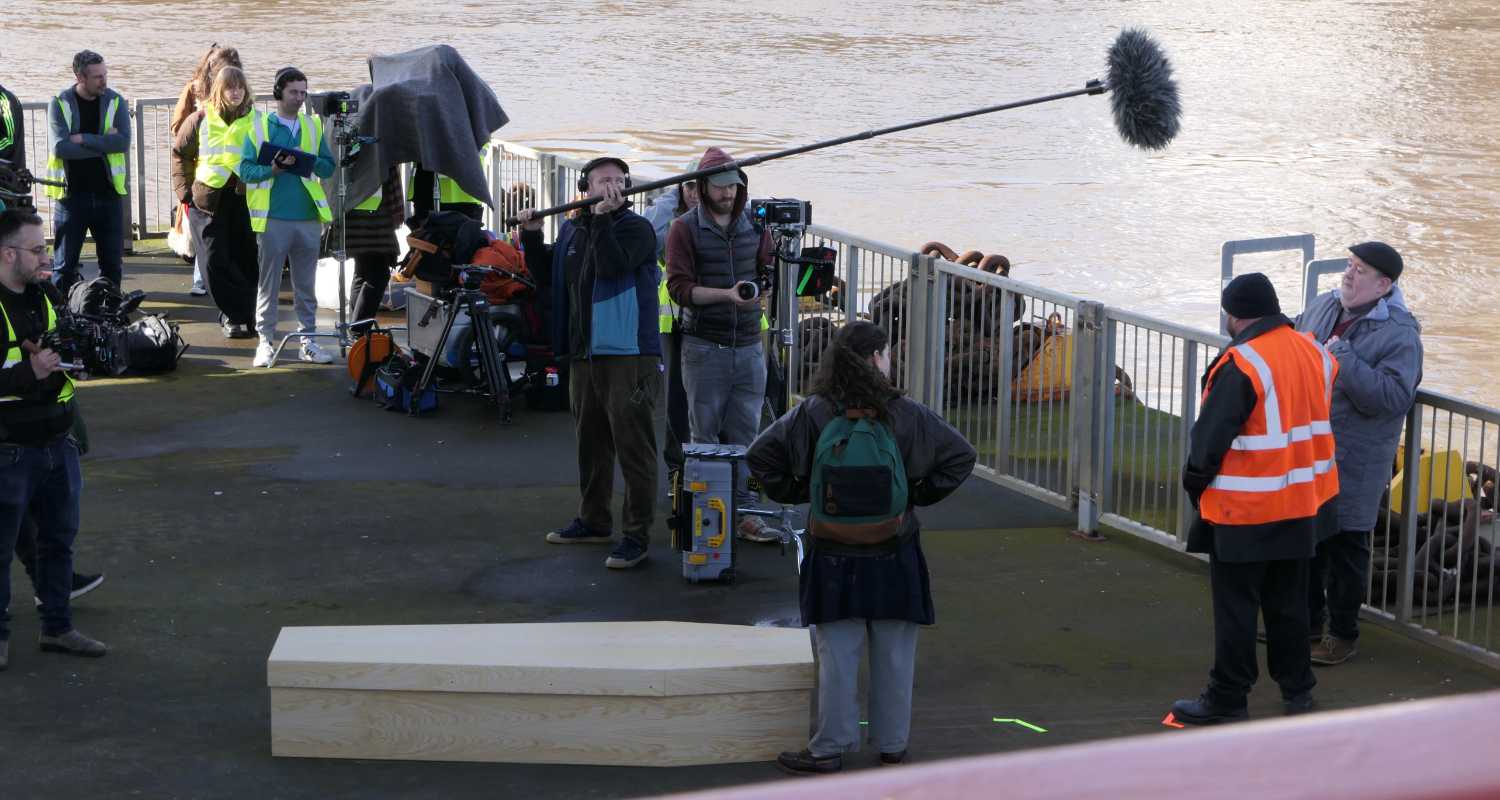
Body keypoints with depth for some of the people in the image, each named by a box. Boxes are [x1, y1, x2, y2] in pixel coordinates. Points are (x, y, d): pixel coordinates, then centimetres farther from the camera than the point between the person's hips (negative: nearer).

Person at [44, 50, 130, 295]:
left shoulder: (115, 102, 1)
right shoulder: (59, 104, -4)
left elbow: (123, 141, -13)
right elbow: (59, 147, -17)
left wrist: (83, 139, -17)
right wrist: (103, 143, -14)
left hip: (108, 192, 2)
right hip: (70, 194, -2)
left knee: (112, 261, 9)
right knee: (65, 264, 3)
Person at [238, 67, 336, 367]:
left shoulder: (313, 126, 12)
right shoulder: (259, 126, 4)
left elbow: (328, 166, 8)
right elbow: (246, 169, -1)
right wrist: (274, 168, -17)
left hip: (309, 218, 3)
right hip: (273, 217, -3)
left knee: (306, 284, 8)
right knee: (269, 283, 1)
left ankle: (308, 340, 13)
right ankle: (266, 340, 6)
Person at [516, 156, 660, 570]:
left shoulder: (635, 228, -6)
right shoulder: (571, 231, 15)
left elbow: (612, 265, -23)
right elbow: (544, 271, 22)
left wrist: (602, 219, -23)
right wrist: (531, 236, 8)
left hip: (629, 354, -8)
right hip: (583, 354, 8)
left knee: (633, 445, -7)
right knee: (590, 440, 18)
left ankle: (637, 534, -5)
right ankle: (594, 521, 32)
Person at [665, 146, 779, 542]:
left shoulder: (755, 227, 10)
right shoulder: (685, 229, -3)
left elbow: (768, 274, 19)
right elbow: (679, 287, -10)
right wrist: (727, 295, -22)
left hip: (749, 346, 3)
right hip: (704, 347, -3)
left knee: (745, 435, 3)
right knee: (706, 435, 1)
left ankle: (744, 512, 7)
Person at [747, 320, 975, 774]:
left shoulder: (813, 413, -8)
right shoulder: (906, 414, -6)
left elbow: (760, 456, -8)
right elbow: (961, 456, -3)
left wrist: (797, 494, 3)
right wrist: (918, 496, 6)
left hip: (834, 554, -1)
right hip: (894, 554, 1)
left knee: (837, 655, 5)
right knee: (893, 655, 11)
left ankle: (830, 749, 10)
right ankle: (892, 746, 19)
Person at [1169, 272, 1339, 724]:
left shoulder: (1240, 365, -20)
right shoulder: (1314, 355, 4)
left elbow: (1210, 437, -16)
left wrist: (1195, 484, -2)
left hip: (1244, 513, -7)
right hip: (1303, 506, 7)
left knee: (1235, 607, 2)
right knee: (1288, 602, 18)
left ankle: (1227, 700, 7)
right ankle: (1297, 690, 25)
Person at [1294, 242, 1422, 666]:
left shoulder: (1400, 334, -17)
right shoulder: (1324, 305, 4)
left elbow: (1394, 397, -29)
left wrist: (1343, 358, -30)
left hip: (1353, 461, -7)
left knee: (1345, 543, 2)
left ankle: (1343, 633, 17)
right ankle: (1307, 619, 35)